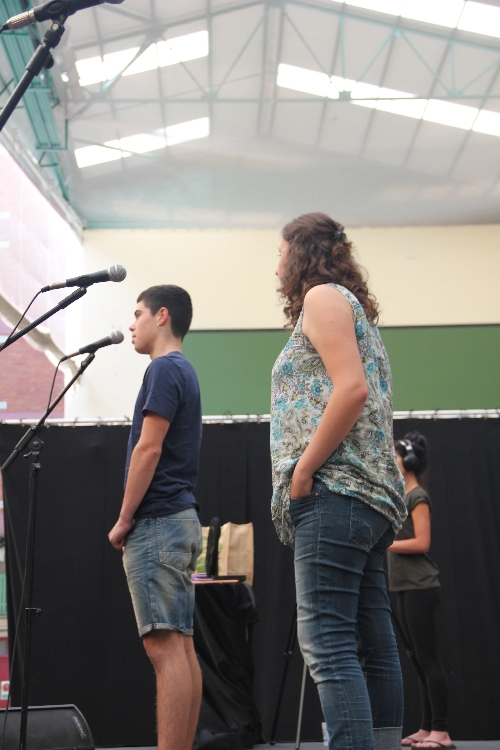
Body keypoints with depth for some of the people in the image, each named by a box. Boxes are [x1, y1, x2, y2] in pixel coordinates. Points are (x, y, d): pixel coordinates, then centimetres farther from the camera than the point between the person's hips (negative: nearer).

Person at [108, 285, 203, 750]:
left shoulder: (164, 369, -9)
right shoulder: (184, 372, 20)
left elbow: (148, 449, -16)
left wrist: (124, 520, -10)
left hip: (157, 521, -10)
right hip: (180, 519, 10)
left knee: (165, 646, -11)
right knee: (180, 646, 8)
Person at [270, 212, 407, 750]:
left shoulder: (324, 296, 0)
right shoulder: (355, 308, 28)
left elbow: (352, 388, -15)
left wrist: (301, 470, -14)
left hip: (336, 490, -10)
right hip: (372, 497, 10)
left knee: (325, 641, -16)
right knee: (373, 643, 7)